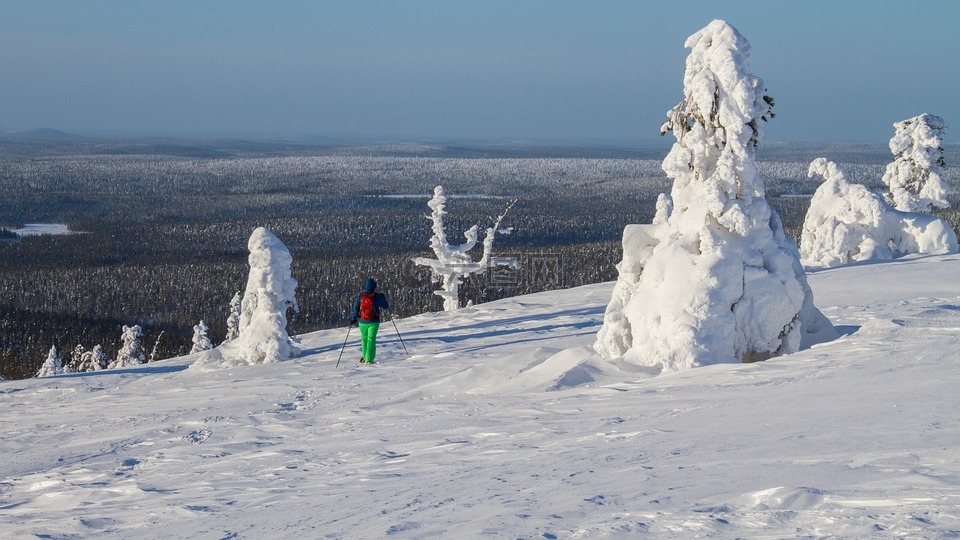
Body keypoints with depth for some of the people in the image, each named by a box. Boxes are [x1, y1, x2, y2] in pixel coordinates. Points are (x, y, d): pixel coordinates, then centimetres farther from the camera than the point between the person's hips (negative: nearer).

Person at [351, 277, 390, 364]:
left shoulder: (360, 296, -5)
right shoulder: (377, 296, -9)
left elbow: (356, 307, 0)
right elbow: (386, 306, 3)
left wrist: (353, 318, 12)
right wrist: (383, 298, 21)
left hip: (362, 322, 2)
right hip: (373, 322, -2)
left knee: (364, 338, 19)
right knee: (371, 339, 1)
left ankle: (365, 357, 27)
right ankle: (369, 359, -8)